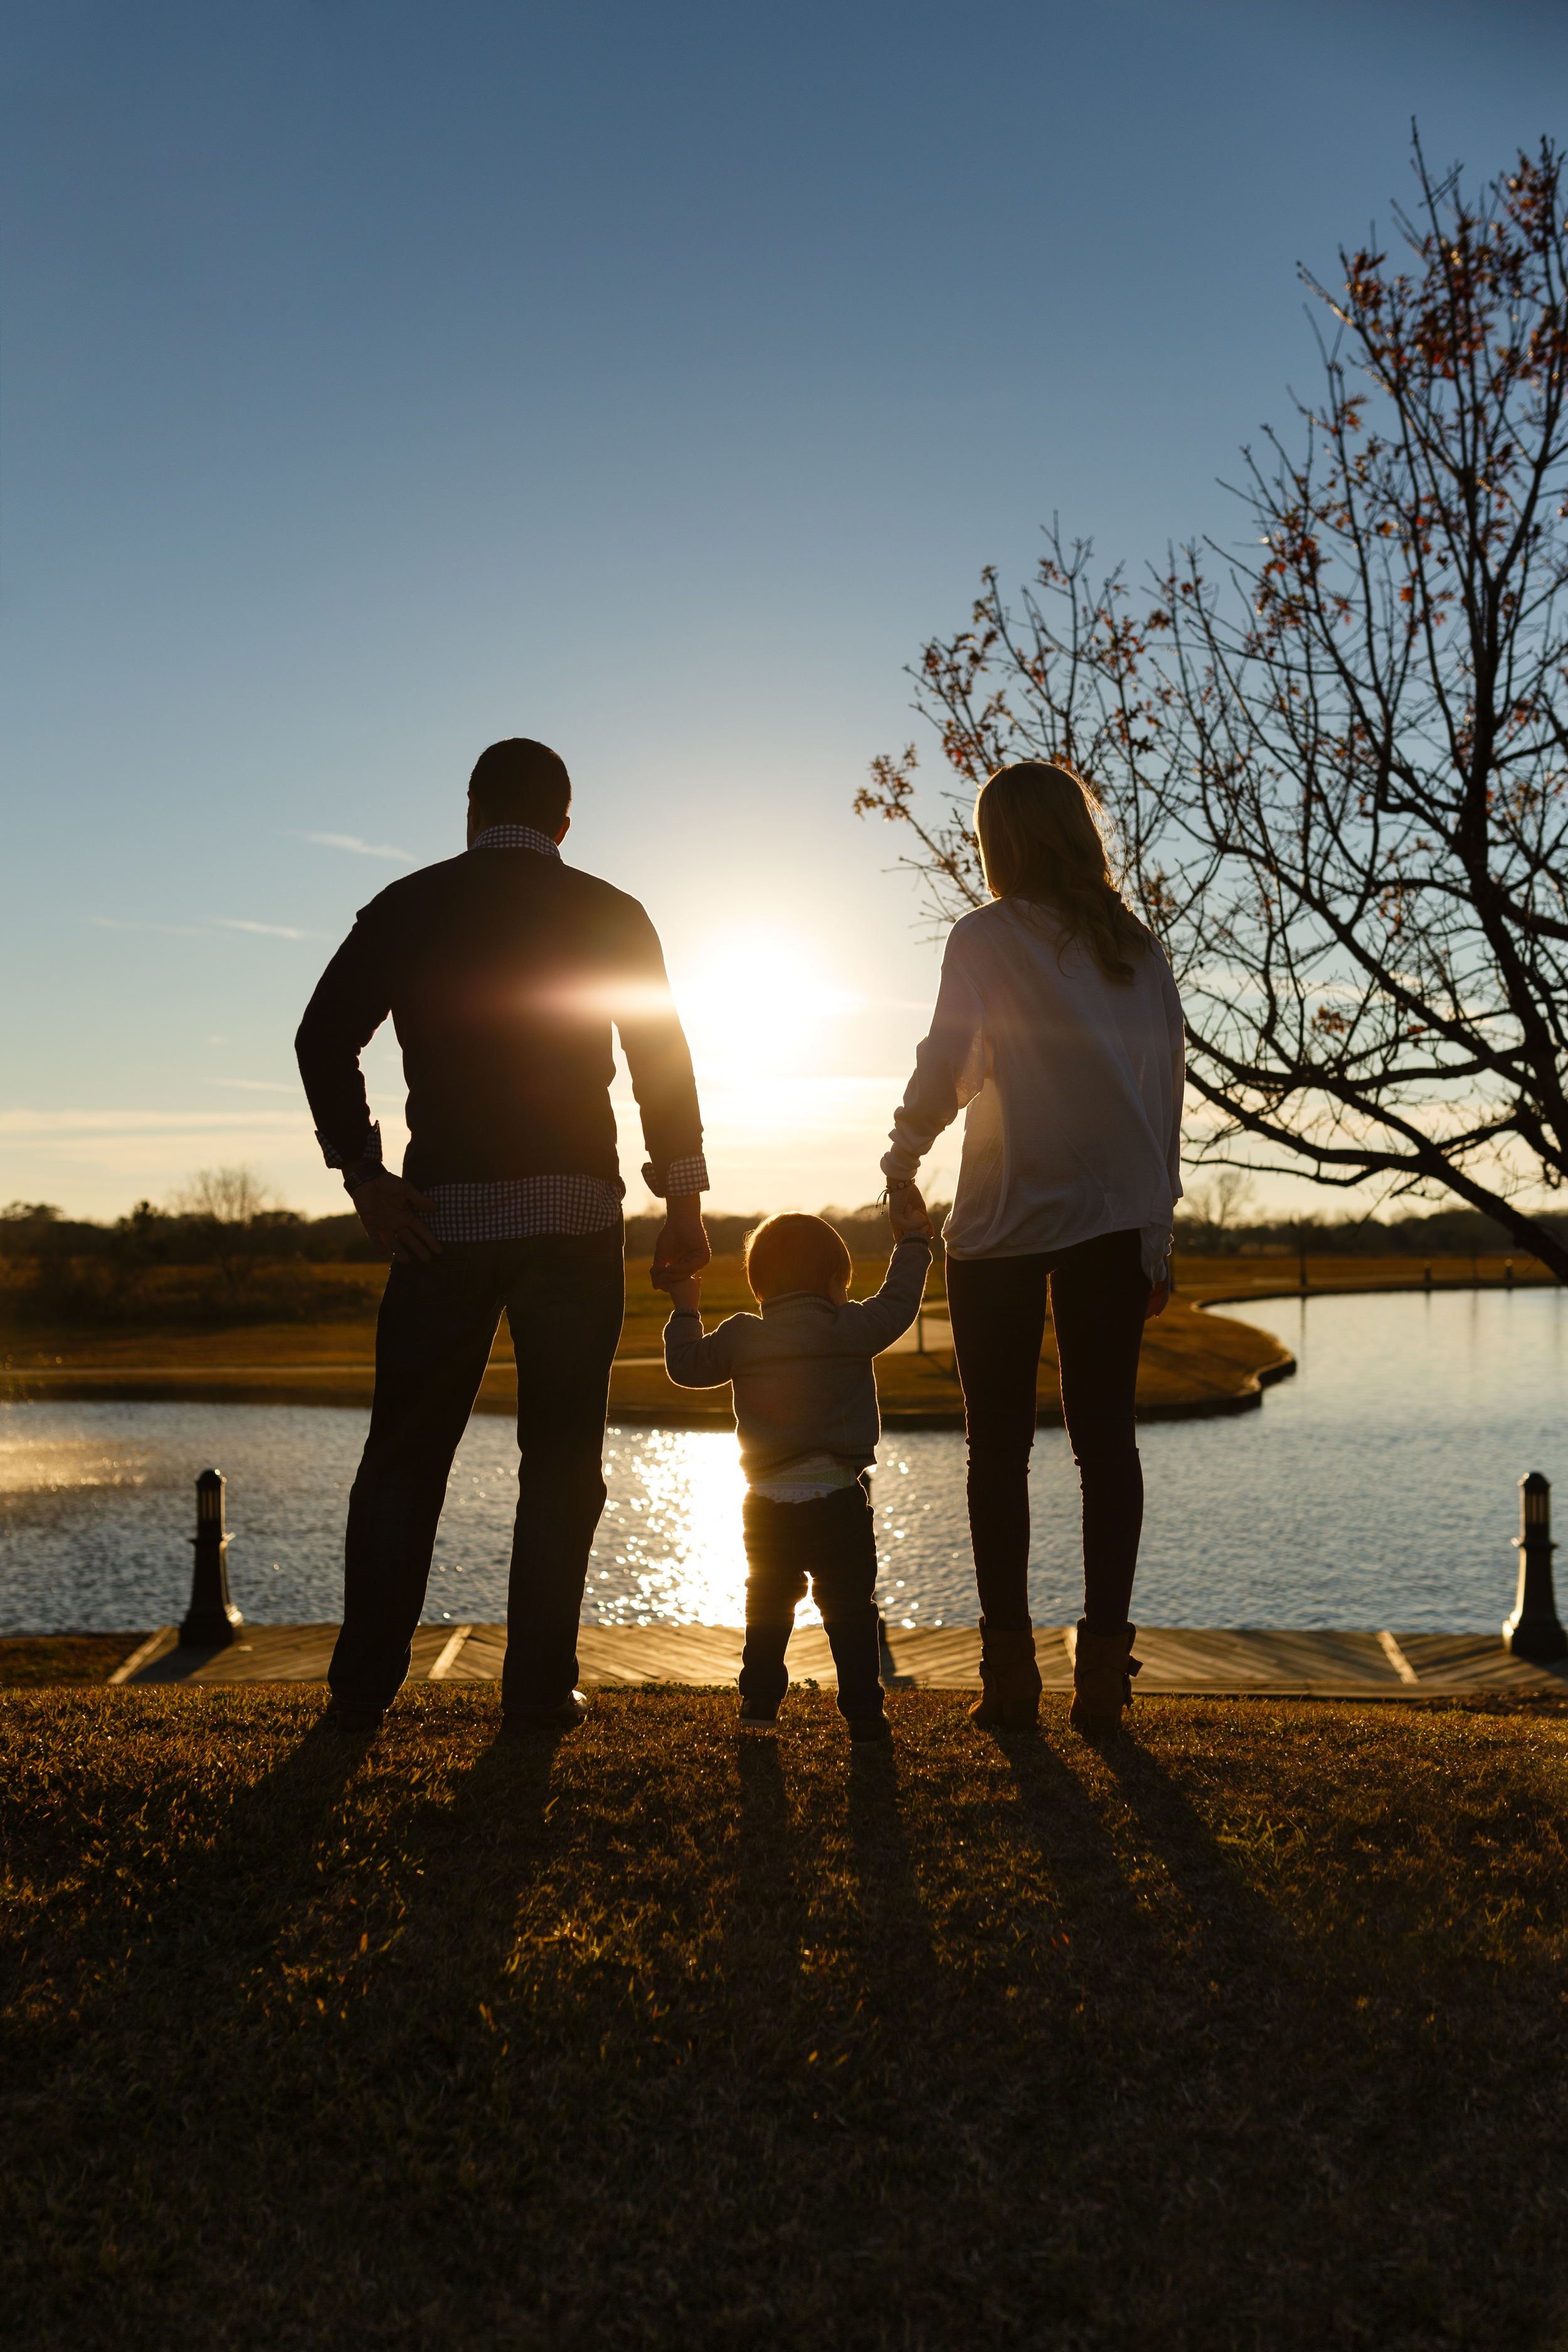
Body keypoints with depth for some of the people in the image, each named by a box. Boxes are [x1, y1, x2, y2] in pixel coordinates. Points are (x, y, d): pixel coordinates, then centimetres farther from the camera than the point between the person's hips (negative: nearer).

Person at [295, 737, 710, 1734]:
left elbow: (325, 1039, -3)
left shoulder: (405, 908, 8)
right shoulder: (611, 913, 6)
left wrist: (364, 1174, -3)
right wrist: (684, 1202, 2)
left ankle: (365, 1688, 14)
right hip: (575, 1212, 0)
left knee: (404, 1455, 10)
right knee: (561, 1459, 6)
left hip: (443, 1213, 1)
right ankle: (539, 1687, 7)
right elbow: (663, 1063, 0)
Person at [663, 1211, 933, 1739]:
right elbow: (898, 1301, 5)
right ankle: (863, 1711, 7)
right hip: (839, 1501, -3)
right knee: (850, 1609, 6)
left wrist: (685, 1312, 25)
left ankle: (759, 1701, 23)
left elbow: (686, 1366, 10)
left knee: (768, 1604, 19)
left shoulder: (740, 1338, 2)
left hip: (767, 1506, 3)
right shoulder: (852, 1330, -5)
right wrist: (912, 1245, 19)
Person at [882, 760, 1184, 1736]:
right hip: (1118, 1217, 3)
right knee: (1106, 1437, 6)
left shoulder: (987, 937, -2)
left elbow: (946, 1063, -10)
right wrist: (1157, 1227, 16)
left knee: (1001, 1446, 5)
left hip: (1006, 1221, -3)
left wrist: (902, 1170, 4)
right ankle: (1103, 1658, 4)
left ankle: (1011, 1666, 6)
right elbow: (1168, 1089, 10)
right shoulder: (1140, 948, 11)